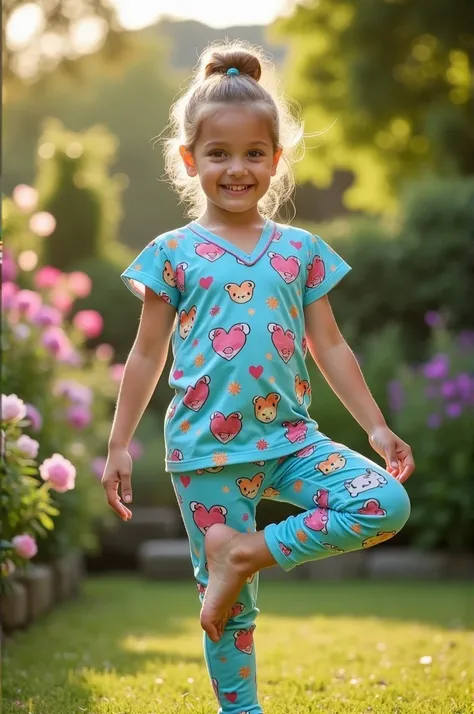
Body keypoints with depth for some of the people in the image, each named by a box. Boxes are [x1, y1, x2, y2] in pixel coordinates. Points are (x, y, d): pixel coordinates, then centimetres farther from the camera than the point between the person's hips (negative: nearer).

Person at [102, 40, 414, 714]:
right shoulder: (174, 253, -1)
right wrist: (119, 445, 3)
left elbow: (330, 347, 10)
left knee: (388, 502, -18)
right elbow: (147, 355, 4)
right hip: (206, 449, -3)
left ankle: (247, 550, -8)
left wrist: (377, 427, 5)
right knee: (229, 607, 1)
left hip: (290, 436, 3)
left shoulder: (303, 250, 6)